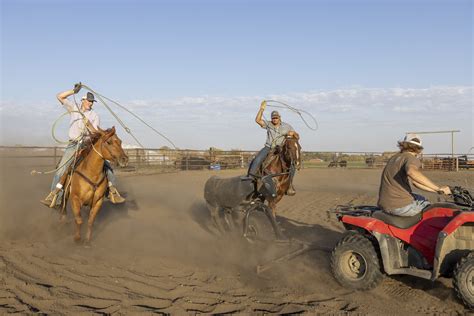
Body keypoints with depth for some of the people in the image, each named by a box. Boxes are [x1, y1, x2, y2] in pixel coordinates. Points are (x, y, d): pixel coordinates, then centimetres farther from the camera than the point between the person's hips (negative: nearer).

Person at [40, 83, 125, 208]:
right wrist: (74, 91, -7)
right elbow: (60, 96, 4)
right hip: (73, 145, 1)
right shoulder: (74, 109, 8)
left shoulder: (94, 116, 3)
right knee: (61, 170, -8)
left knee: (106, 166, -13)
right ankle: (53, 197, -1)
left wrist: (88, 124, -24)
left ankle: (112, 192, -4)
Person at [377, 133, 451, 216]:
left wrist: (436, 190, 15)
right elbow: (411, 172, -34)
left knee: (422, 199, 29)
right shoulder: (411, 158, -8)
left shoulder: (395, 158, 18)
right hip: (401, 206, -8)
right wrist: (438, 188, -29)